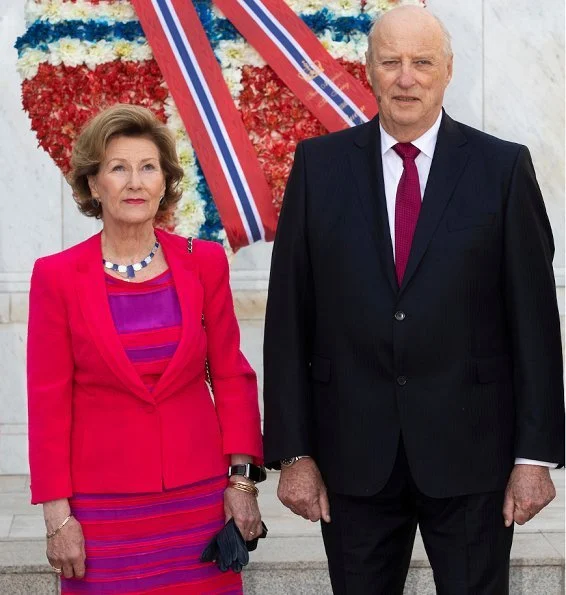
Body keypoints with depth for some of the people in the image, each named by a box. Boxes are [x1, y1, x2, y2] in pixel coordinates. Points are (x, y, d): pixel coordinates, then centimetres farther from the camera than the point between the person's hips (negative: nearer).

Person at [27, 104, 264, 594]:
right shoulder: (58, 276, -5)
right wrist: (57, 515, -5)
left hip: (199, 495, 2)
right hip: (104, 504, -1)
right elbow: (48, 402, -3)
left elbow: (232, 376, 5)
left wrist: (242, 479, 0)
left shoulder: (204, 263, 1)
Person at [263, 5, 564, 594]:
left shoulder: (503, 167, -1)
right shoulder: (320, 165, 2)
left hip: (470, 453, -1)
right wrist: (293, 452, -2)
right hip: (354, 457, 1)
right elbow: (289, 318, 1)